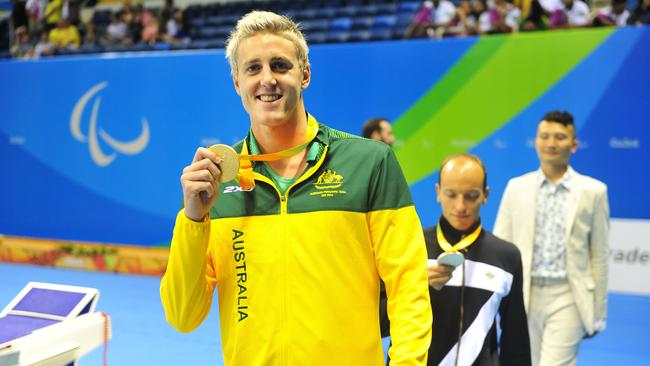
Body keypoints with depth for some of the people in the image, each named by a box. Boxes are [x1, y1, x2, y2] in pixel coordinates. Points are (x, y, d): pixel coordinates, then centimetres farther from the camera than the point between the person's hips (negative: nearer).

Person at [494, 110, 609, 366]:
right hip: (524, 297, 3)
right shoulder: (516, 187, 6)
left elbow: (599, 256, 3)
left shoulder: (593, 191, 1)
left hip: (567, 299, -2)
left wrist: (598, 313, 3)